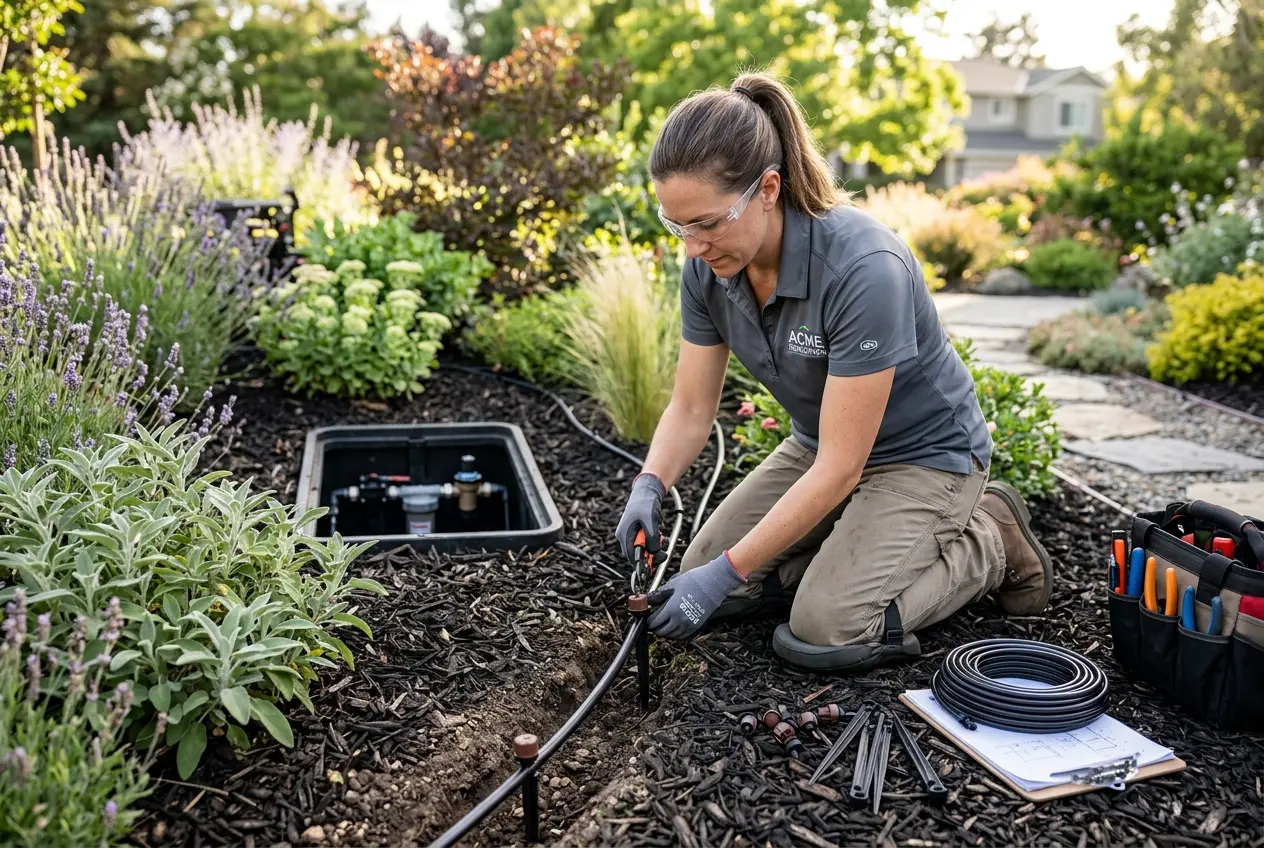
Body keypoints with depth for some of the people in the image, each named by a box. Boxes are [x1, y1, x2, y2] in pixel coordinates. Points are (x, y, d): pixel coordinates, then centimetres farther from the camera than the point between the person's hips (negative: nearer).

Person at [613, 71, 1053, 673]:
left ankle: (988, 541, 4)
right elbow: (691, 407, -5)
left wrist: (727, 572, -30)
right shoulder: (709, 266, -15)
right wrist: (649, 486, -25)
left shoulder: (862, 268, -36)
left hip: (923, 455, -6)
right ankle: (866, 542, 15)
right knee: (701, 573, -2)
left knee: (824, 631, -19)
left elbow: (840, 467, -32)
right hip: (820, 443, 7)